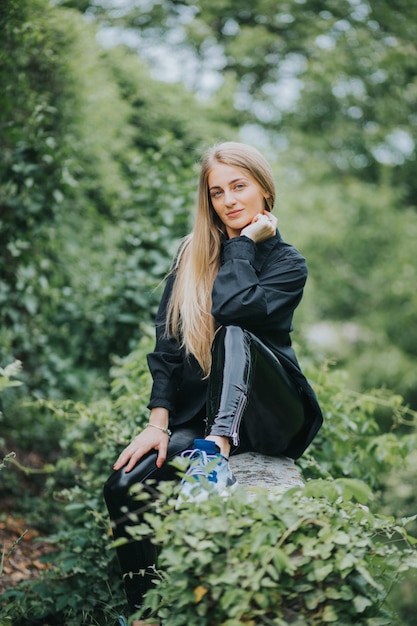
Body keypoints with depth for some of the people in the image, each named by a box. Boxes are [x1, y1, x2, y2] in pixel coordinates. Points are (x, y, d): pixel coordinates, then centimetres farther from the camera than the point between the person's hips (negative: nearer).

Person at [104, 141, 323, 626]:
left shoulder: (288, 264, 1)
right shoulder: (192, 253, 10)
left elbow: (231, 306, -21)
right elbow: (167, 341, 2)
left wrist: (245, 242, -7)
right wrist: (158, 422, -9)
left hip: (264, 416, -3)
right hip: (197, 414, 3)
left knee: (233, 333, -32)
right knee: (124, 486, -23)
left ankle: (217, 452, -45)